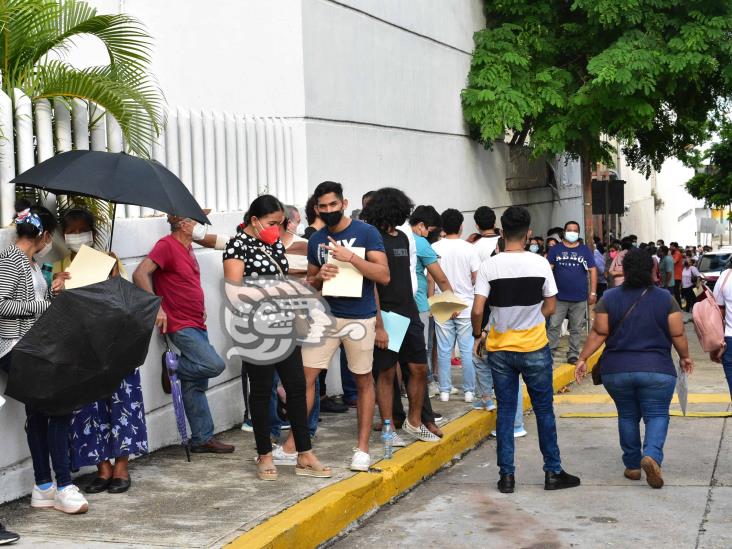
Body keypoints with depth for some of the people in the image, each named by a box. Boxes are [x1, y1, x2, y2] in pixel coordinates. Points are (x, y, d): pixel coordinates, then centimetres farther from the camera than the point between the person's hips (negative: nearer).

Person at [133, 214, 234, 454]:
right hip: (180, 325, -9)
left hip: (196, 324, 9)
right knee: (214, 365, -21)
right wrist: (156, 307, -27)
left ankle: (202, 438, 14)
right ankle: (172, 369, 0)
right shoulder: (167, 245, -11)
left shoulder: (187, 248, 16)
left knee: (196, 385, 10)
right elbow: (140, 274, -23)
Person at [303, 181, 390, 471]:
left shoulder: (366, 232, -5)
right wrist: (319, 277, -6)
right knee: (305, 376, -3)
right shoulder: (316, 240, 8)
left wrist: (350, 257, -23)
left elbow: (384, 275, -12)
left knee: (363, 381, 6)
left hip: (360, 318, -3)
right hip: (326, 316, 4)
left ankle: (362, 448, 14)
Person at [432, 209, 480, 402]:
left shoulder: (434, 248, -4)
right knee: (467, 350, 6)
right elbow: (476, 278, -3)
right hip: (465, 305, -1)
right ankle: (469, 390, 9)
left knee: (444, 350, 7)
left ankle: (445, 390, 10)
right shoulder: (469, 248, -7)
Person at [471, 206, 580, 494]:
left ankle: (506, 475, 10)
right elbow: (550, 307, -1)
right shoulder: (540, 264, -8)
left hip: (500, 349, 1)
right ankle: (553, 472, 16)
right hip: (535, 348, -1)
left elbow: (477, 311, -13)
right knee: (544, 410, 10)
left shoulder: (489, 266, -9)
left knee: (505, 411, 9)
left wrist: (478, 336, 5)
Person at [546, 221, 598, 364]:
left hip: (579, 298, 1)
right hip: (559, 297, -1)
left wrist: (593, 292, 0)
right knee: (554, 326, -3)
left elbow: (593, 271, 6)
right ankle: (550, 351, 3)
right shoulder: (556, 249, 4)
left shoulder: (585, 250, 6)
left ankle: (573, 353, 15)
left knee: (576, 329, 7)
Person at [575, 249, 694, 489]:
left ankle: (632, 465, 18)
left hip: (616, 370, 2)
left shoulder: (610, 298, -2)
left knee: (627, 415, 15)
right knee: (657, 415, 3)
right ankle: (652, 455, -21)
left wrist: (582, 358, 3)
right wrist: (685, 357, 15)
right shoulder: (665, 299, -3)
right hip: (656, 370, -2)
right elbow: (678, 335, -1)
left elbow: (598, 334, -4)